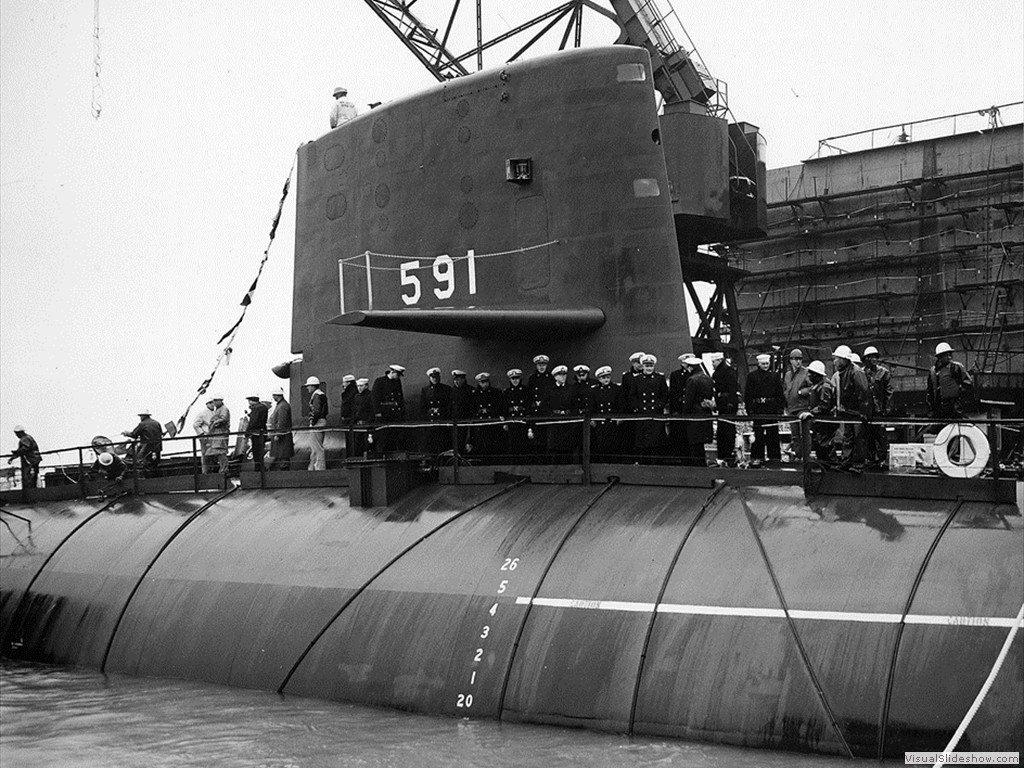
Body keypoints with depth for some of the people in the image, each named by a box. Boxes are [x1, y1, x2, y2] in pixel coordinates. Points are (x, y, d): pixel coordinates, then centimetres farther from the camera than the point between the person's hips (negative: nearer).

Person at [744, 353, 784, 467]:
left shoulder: (774, 376, 8)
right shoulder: (752, 376, 2)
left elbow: (780, 394, 9)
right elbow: (748, 394, 0)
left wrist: (780, 408, 1)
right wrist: (750, 409, -6)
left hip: (772, 409, 2)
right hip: (758, 408, -2)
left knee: (773, 433, 5)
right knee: (758, 433, 0)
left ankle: (774, 456, 11)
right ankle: (757, 457, 5)